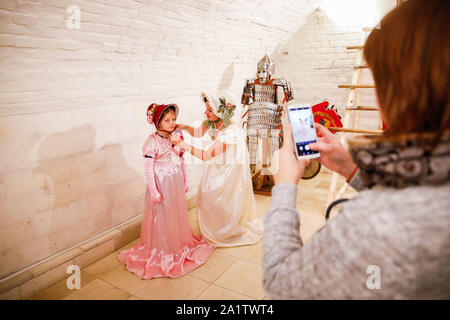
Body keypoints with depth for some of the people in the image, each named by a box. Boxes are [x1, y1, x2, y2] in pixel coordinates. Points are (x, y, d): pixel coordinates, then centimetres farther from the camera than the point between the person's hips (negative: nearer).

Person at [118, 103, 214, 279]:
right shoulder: (152, 141, -16)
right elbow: (148, 168, -16)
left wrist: (185, 181, 14)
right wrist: (153, 191, -17)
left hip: (176, 185, 6)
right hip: (161, 185, -6)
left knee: (178, 215, 18)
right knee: (161, 218, 7)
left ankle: (180, 244, 39)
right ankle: (161, 251, 25)